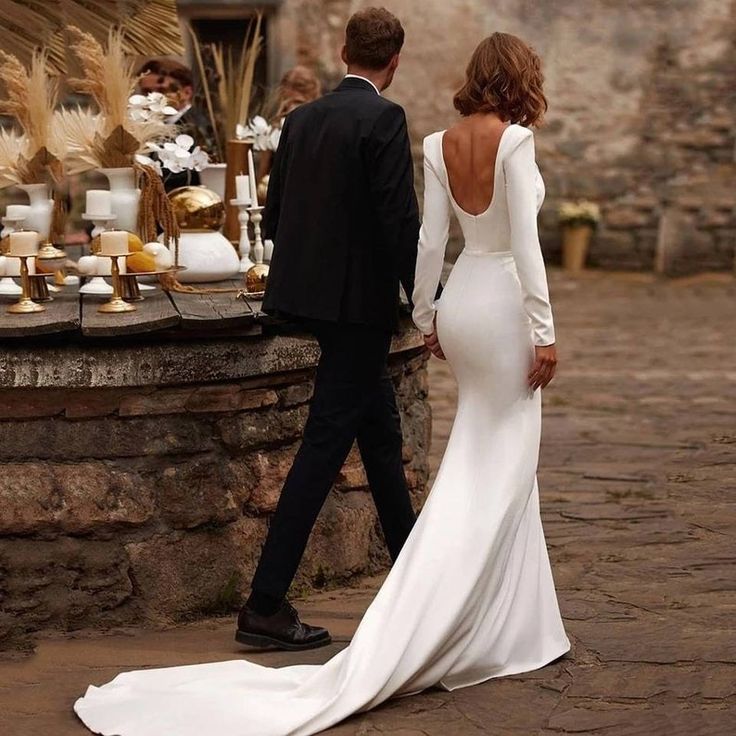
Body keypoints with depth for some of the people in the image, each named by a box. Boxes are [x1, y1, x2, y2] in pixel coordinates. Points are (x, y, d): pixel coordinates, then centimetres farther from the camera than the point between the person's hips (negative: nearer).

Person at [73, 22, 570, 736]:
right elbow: (525, 240, -16)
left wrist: (426, 316, 16)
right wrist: (544, 330, -11)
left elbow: (430, 239, 7)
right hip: (505, 302, -6)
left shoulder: (440, 144, 5)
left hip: (459, 300, 6)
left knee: (475, 464, 16)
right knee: (503, 468, 1)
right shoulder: (514, 141, -13)